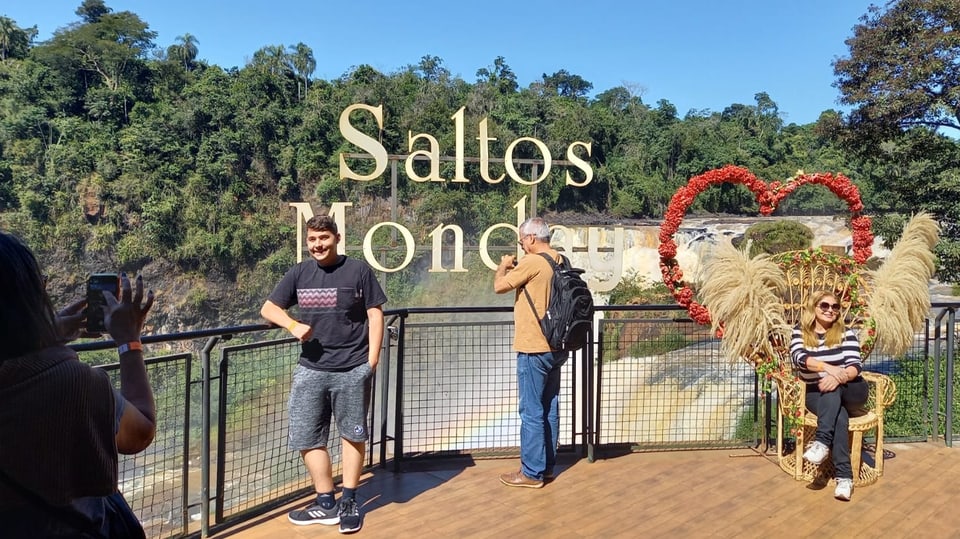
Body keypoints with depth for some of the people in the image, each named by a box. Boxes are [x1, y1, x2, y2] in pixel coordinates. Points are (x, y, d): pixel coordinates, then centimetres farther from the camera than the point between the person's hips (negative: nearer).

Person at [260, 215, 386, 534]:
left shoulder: (358, 270, -3)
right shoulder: (299, 273, 6)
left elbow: (375, 315, -1)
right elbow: (268, 308, 10)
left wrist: (372, 360, -7)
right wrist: (293, 325, -11)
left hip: (352, 369, -3)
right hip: (310, 370, 4)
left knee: (353, 436, 8)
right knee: (307, 439, 6)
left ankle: (349, 504, 24)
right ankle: (325, 504, 22)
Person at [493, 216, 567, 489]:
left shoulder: (532, 262, -16)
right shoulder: (559, 262, 10)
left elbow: (499, 286, -11)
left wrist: (503, 266, 7)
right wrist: (515, 268, 12)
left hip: (534, 348, -9)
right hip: (555, 346, 9)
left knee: (532, 412, -1)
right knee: (550, 408, 14)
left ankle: (532, 473, 6)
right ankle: (547, 465, 25)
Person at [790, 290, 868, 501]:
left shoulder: (846, 333, 2)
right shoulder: (800, 333, 3)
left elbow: (856, 366, -10)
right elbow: (799, 358, -17)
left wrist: (838, 377, -34)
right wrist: (828, 367, -35)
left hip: (851, 392, 1)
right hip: (816, 395, -1)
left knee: (832, 388, -35)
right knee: (838, 416, -34)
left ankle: (822, 442, -45)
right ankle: (844, 476, -40)